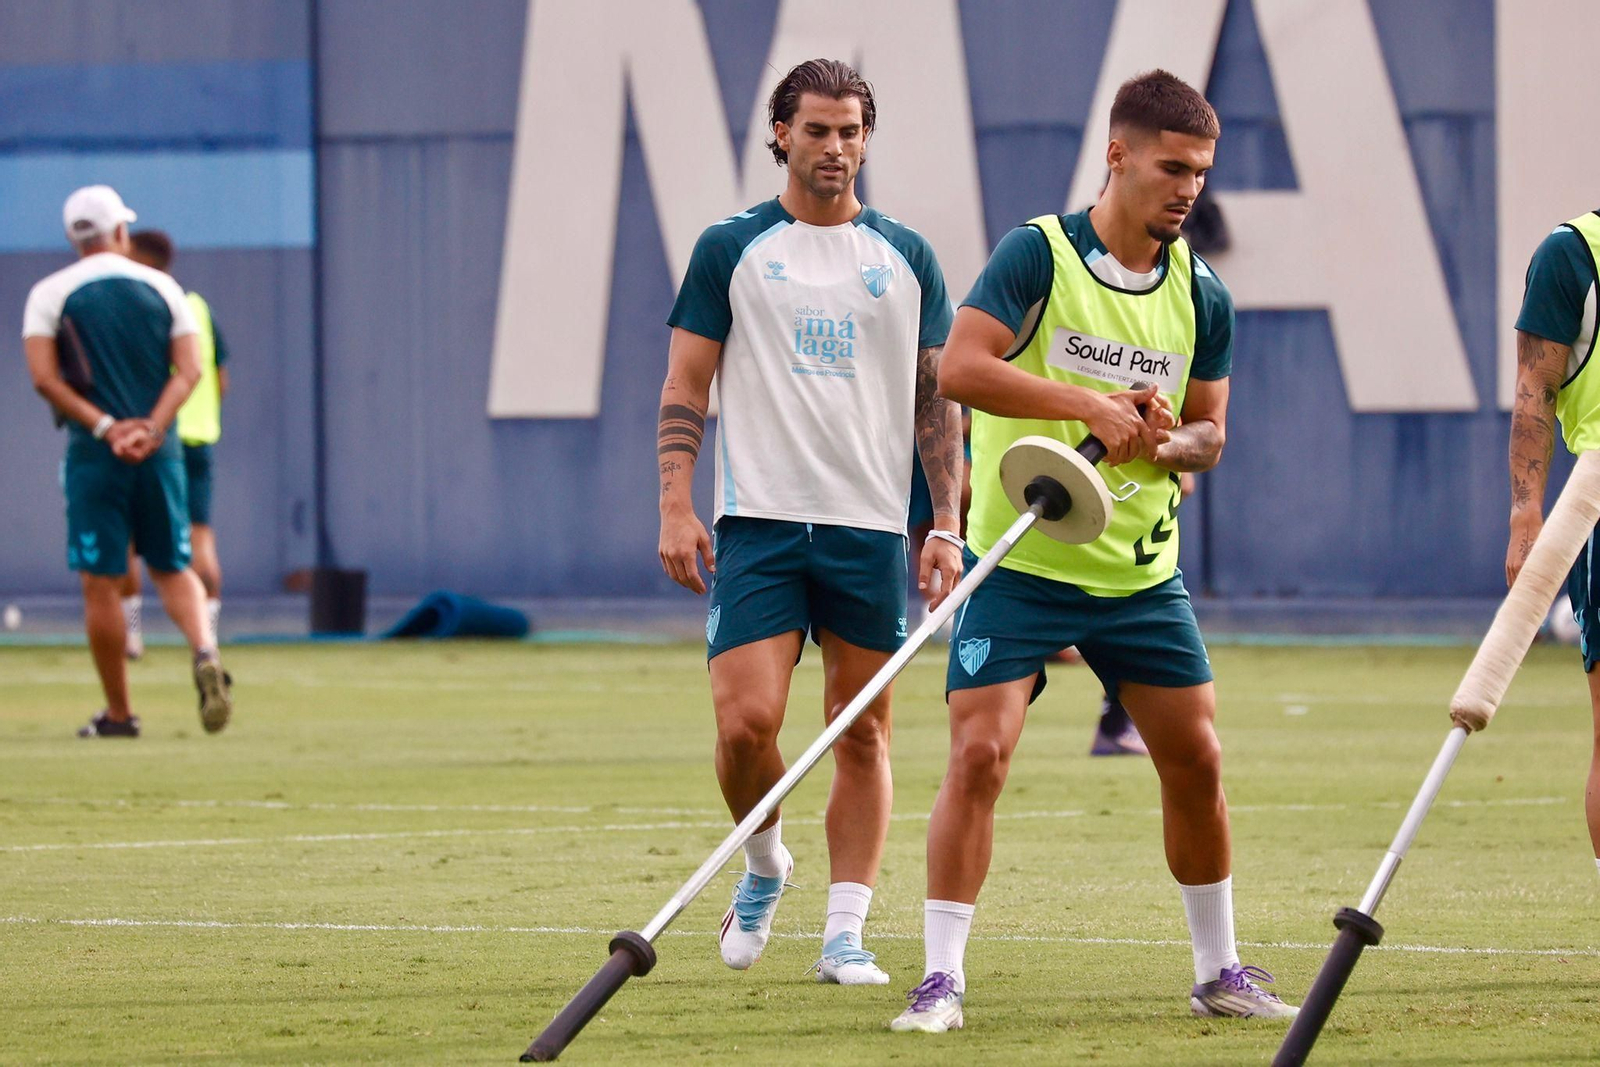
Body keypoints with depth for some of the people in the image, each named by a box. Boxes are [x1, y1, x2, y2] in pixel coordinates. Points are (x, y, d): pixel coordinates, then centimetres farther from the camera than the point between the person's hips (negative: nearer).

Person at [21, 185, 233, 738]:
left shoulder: (51, 294, 0)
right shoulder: (163, 288, 7)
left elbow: (44, 377, -10)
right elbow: (189, 369, -2)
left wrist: (103, 427, -12)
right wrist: (150, 429, -10)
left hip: (93, 456, -3)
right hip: (161, 453, 3)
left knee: (99, 582, 3)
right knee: (172, 568, 14)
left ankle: (118, 714, 6)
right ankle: (205, 651, -14)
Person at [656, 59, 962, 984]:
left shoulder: (907, 258, 9)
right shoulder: (731, 249, 4)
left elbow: (938, 398, 11)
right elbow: (685, 387, 5)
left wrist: (946, 524, 3)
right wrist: (677, 508, -6)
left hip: (873, 526, 2)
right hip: (757, 524, -2)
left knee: (863, 734, 1)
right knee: (746, 720, -12)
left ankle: (846, 933, 6)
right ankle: (763, 865, 16)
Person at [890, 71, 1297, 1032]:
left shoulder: (1202, 295, 4)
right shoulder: (1039, 255, -10)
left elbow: (1210, 431, 12)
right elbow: (960, 368, -21)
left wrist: (1166, 441, -11)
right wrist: (1092, 405, -25)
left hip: (1142, 568, 5)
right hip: (1020, 561, -4)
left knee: (1197, 760, 5)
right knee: (979, 753, -13)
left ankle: (1219, 970, 20)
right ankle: (943, 979, -7)